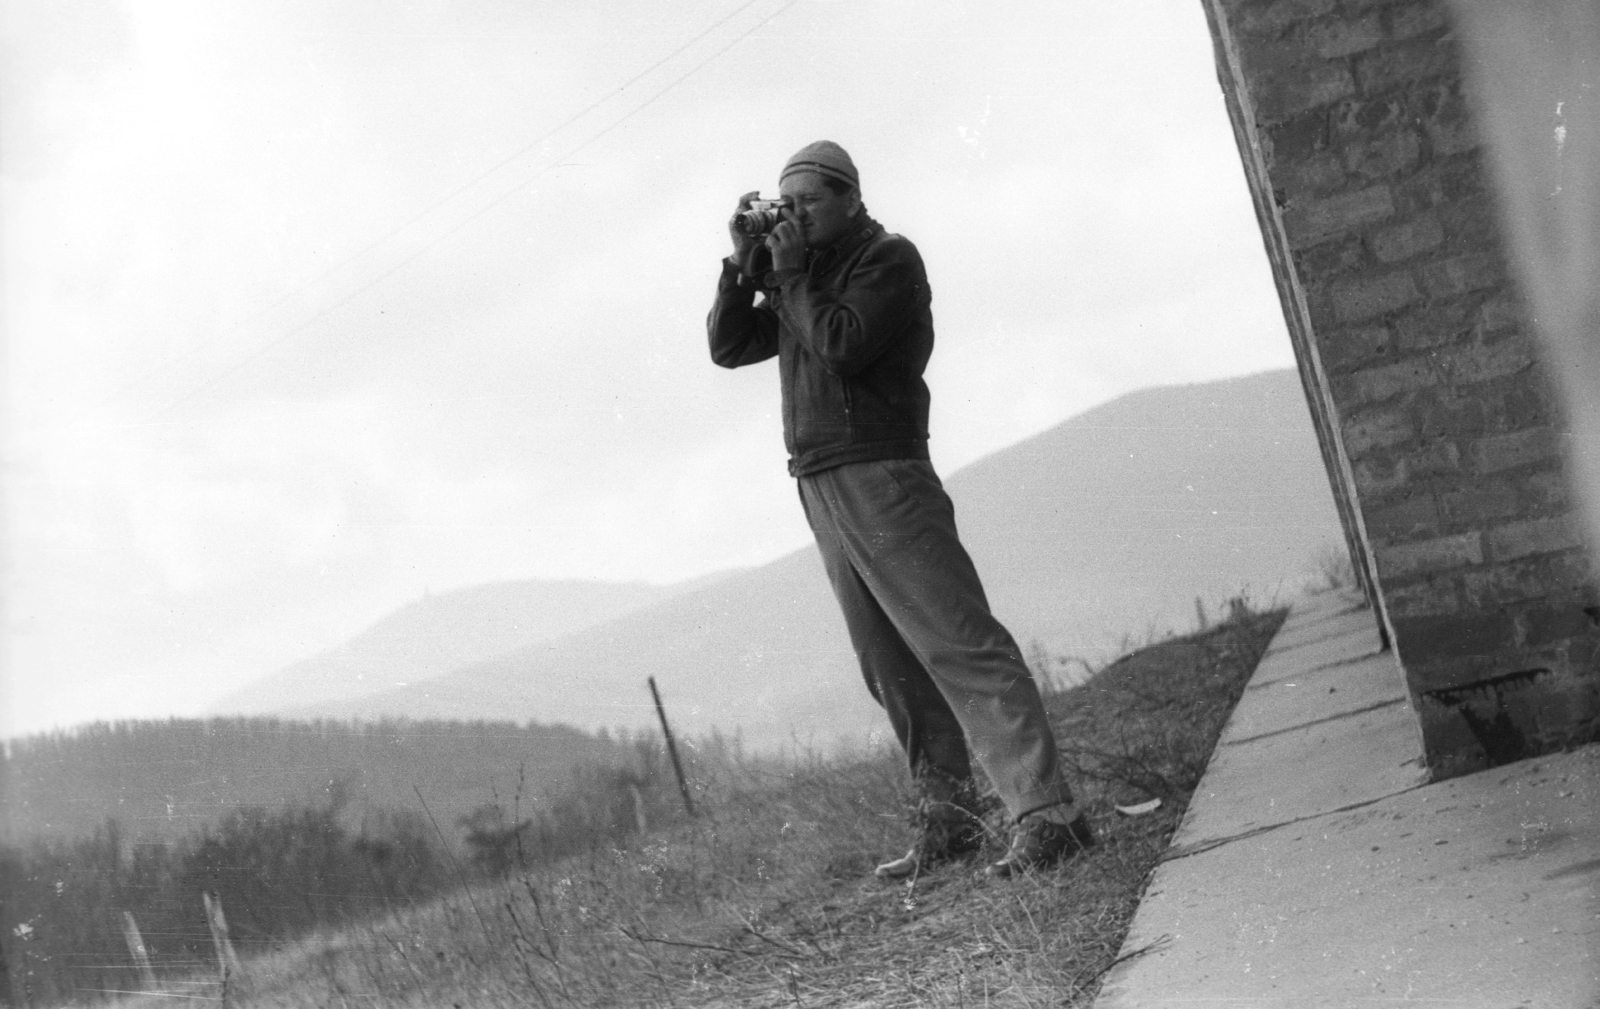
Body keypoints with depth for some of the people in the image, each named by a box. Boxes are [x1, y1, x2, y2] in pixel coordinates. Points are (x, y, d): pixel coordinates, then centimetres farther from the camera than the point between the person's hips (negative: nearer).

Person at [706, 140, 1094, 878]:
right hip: (819, 486, 8)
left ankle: (1045, 813, -19)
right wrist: (744, 265, 4)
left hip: (879, 475, -8)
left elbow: (843, 344, -16)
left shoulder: (888, 259, -1)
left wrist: (789, 274, -6)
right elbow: (727, 346, 16)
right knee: (893, 671, 5)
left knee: (957, 641, -14)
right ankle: (946, 822, 8)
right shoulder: (797, 278, 21)